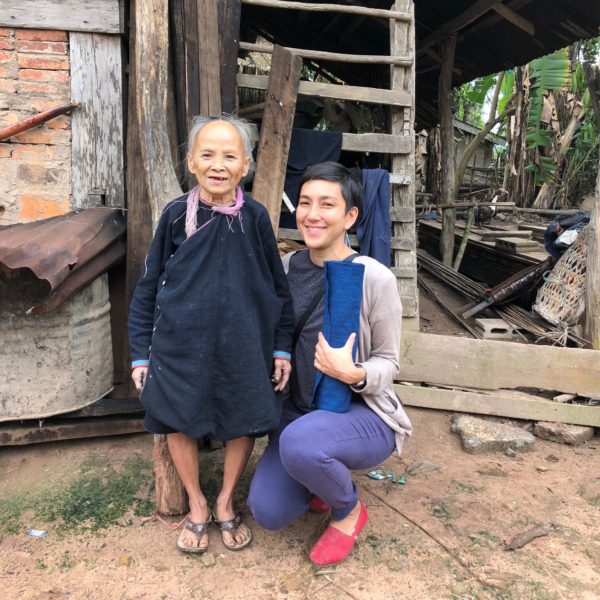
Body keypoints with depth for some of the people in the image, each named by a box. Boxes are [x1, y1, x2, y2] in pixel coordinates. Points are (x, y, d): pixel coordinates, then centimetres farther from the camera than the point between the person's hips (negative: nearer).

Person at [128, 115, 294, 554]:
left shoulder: (255, 217, -5)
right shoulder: (176, 216, -5)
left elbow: (278, 286, 4)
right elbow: (149, 287, 2)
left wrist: (282, 347, 3)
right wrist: (141, 352, 1)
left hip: (243, 344, 0)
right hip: (181, 344, 0)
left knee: (244, 422, 9)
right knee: (178, 422, 8)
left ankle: (226, 503, 35)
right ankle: (197, 506, 33)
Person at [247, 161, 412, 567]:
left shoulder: (374, 278, -17)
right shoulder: (288, 267, -1)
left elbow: (389, 362, -9)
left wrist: (353, 374, -29)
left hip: (363, 414, -5)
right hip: (299, 410, 5)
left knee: (299, 443, -36)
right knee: (268, 513, -9)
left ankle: (349, 509, -1)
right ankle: (325, 476, 24)